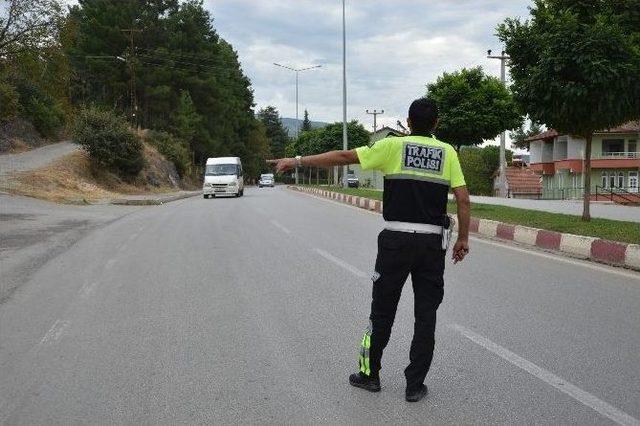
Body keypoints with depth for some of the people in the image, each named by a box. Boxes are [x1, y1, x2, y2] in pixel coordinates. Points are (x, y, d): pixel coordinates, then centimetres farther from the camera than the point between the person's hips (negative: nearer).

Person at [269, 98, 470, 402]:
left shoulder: (393, 146, -2)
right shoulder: (447, 152, 5)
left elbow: (344, 157, -5)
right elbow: (463, 199, -1)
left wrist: (297, 161, 0)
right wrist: (463, 239, 9)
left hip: (396, 239, -2)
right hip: (433, 243, 2)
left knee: (383, 309, 11)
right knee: (426, 314, 8)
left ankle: (370, 374, 24)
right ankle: (415, 385, 13)